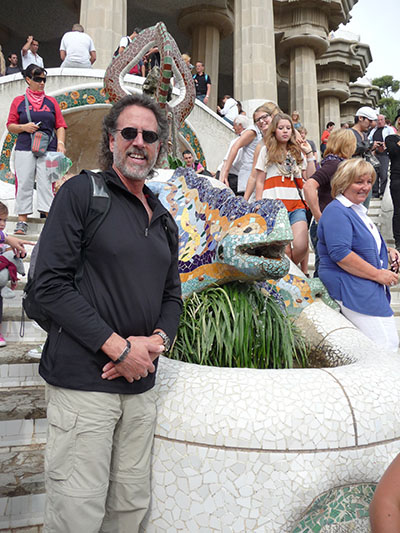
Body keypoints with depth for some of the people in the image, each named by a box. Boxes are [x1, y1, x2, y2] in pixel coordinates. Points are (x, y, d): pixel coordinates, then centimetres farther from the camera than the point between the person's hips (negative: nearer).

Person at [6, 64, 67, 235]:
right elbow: (10, 126, 11)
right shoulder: (18, 101, 11)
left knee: (47, 183, -6)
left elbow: (60, 126, 9)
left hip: (48, 149, 0)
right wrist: (24, 127, -8)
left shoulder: (51, 101, 13)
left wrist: (60, 143, -6)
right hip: (25, 149, 0)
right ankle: (22, 220, 5)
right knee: (24, 183, -2)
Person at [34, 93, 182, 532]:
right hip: (83, 381, -6)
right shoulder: (82, 192, -4)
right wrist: (118, 347, -15)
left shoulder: (163, 220, 15)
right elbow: (50, 283, -12)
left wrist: (156, 340, -4)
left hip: (141, 385, 6)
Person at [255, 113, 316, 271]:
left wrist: (309, 154, 10)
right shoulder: (266, 150, 12)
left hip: (296, 206, 3)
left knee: (301, 246, -14)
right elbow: (259, 182, 7)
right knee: (284, 250, -11)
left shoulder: (297, 151, 21)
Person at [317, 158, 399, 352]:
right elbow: (340, 253, -24)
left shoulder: (358, 210, 21)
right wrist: (378, 274, -19)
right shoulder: (336, 211, -13)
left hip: (369, 288, 11)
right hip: (351, 290, -11)